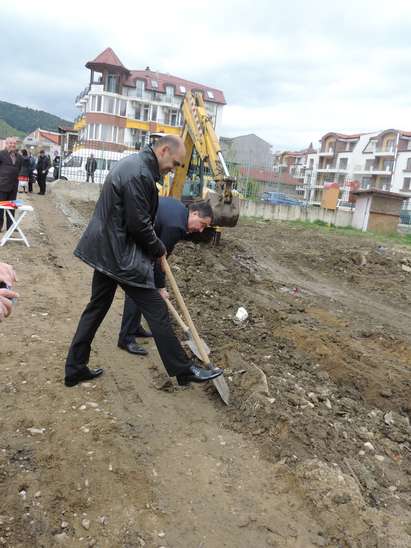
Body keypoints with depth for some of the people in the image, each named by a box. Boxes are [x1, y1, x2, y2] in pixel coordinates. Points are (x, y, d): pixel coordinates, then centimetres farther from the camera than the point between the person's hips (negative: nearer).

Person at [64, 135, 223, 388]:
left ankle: (75, 368, 27)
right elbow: (139, 225, -21)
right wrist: (159, 249, -4)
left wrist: (155, 247, 14)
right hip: (121, 255, -10)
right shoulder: (140, 174, -21)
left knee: (96, 308, 17)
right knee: (157, 311, -1)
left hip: (104, 250, 11)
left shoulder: (133, 164, 13)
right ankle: (183, 370, 11)